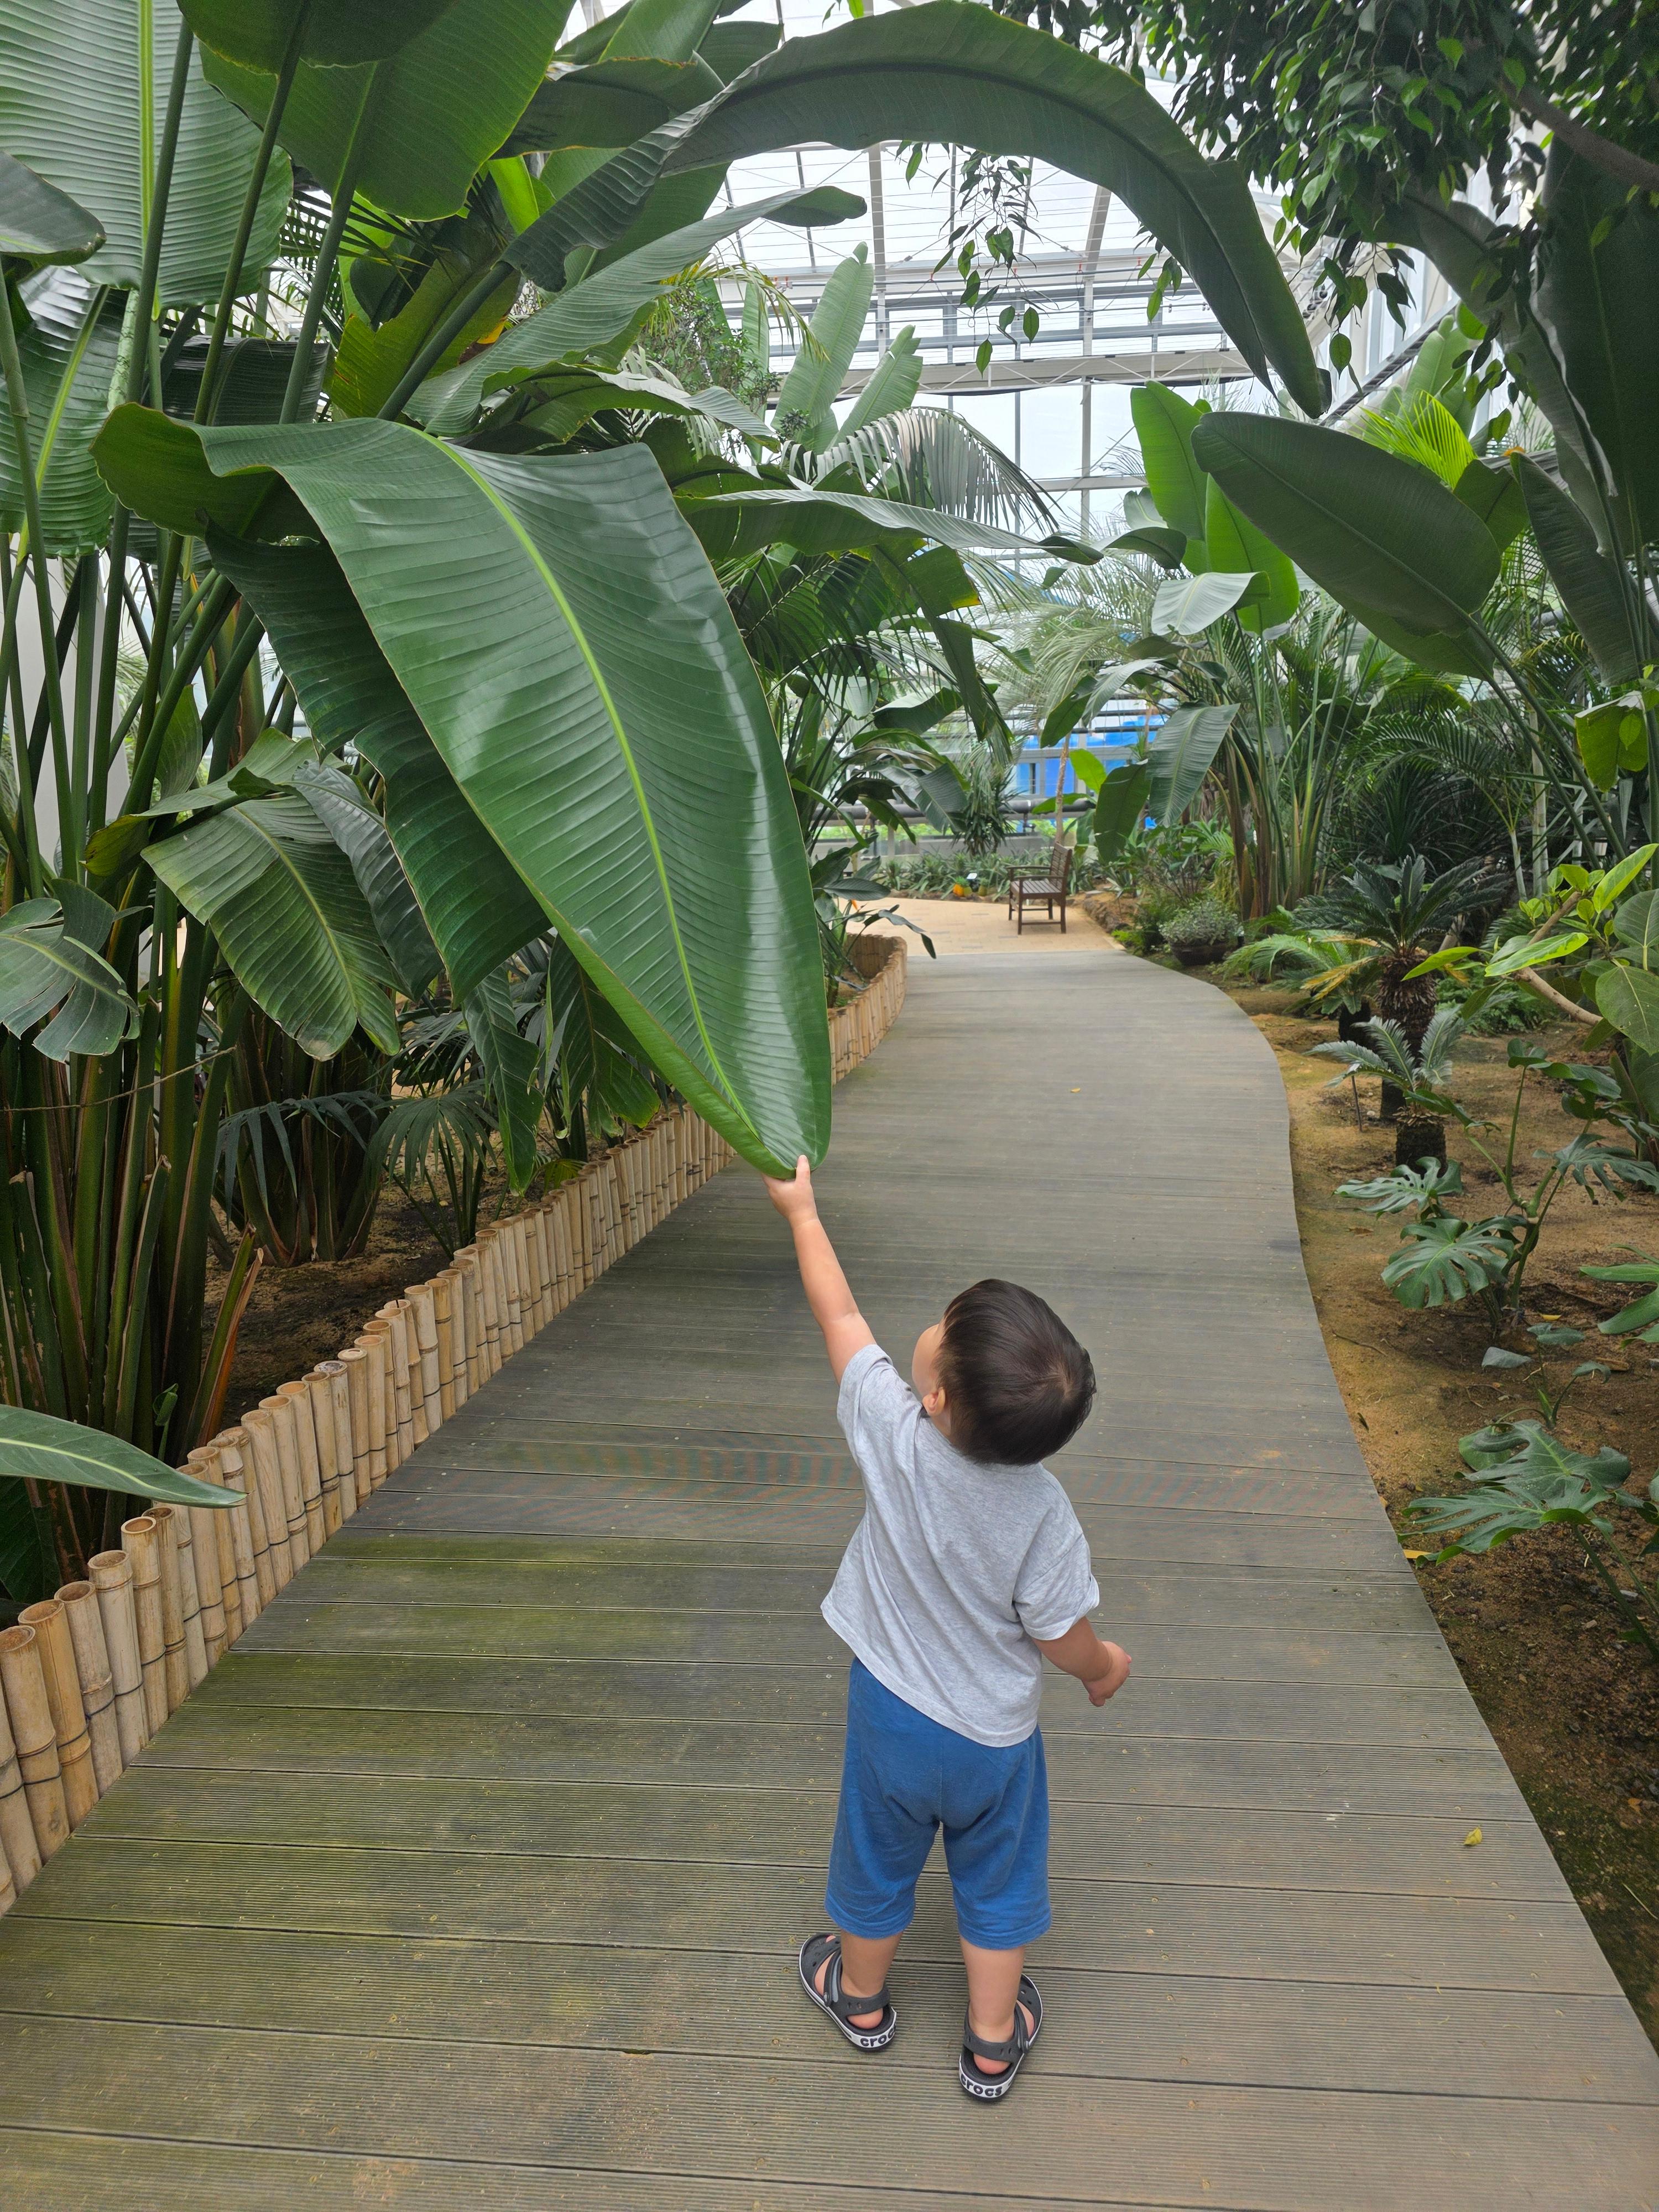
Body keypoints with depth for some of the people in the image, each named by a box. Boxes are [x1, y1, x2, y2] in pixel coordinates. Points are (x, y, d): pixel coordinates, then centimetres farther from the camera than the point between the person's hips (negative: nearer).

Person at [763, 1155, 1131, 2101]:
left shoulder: (892, 1434, -30)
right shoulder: (1044, 1507, -29)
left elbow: (839, 1314, -17)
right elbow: (1061, 1636, -16)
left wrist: (802, 1210, -3)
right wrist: (1104, 1667, 8)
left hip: (891, 1712, 1)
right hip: (995, 1737, -1)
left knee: (877, 1865, 26)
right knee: (996, 1884, 24)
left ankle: (861, 1998, 51)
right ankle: (993, 2042, 43)